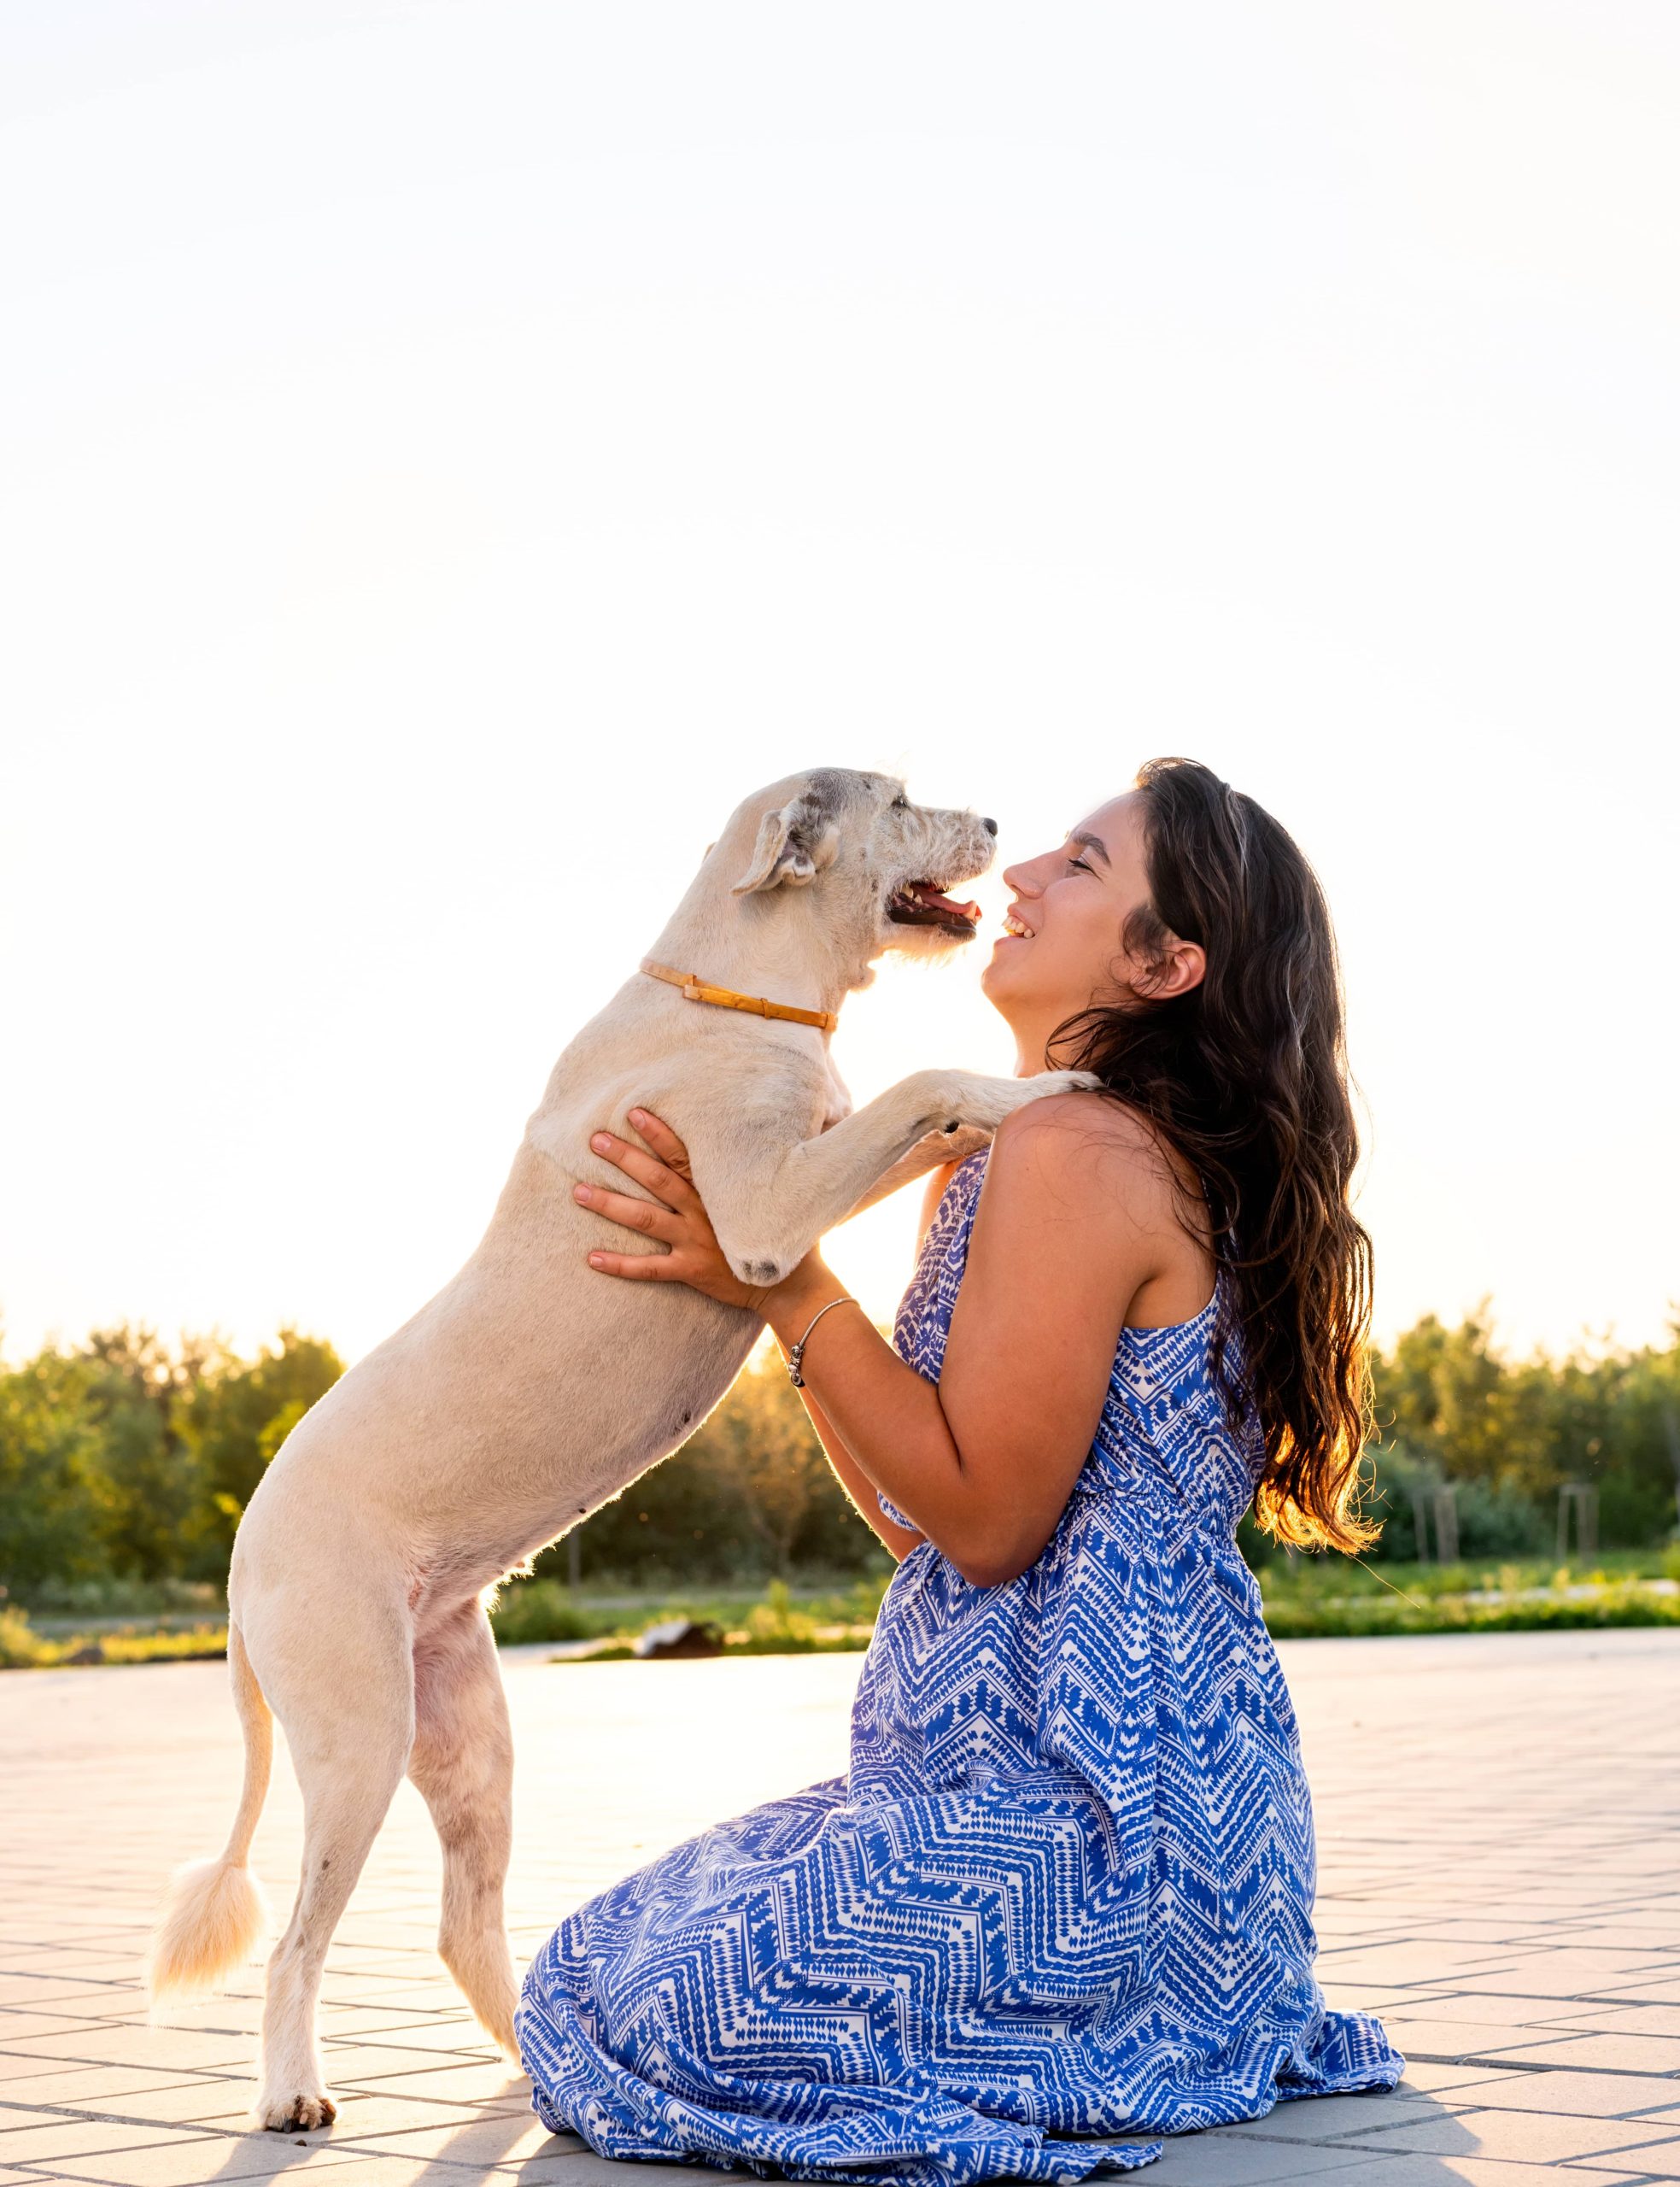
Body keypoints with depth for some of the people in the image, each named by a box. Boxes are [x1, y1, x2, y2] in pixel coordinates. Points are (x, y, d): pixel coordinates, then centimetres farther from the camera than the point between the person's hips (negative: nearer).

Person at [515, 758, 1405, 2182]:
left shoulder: (1075, 1151, -17)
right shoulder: (1162, 1165, 15)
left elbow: (982, 1519, -19)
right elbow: (917, 1524, 14)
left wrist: (785, 1286, -14)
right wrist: (767, 1270, 12)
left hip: (1085, 1816, -10)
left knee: (629, 1997, -10)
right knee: (653, 1945, 22)